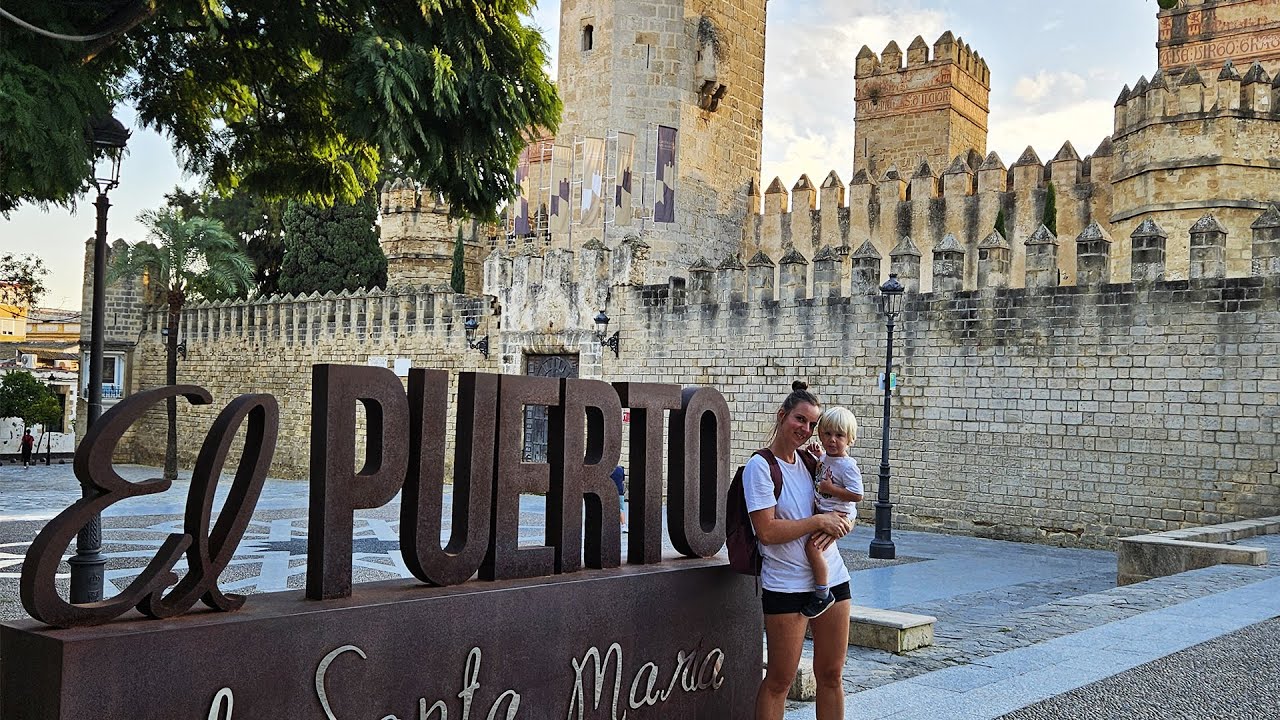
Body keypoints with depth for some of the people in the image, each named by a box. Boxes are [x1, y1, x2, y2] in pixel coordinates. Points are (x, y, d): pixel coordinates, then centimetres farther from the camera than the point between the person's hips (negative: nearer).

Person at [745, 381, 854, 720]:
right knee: (780, 680, 2)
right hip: (787, 586, -6)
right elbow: (767, 532, -18)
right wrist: (819, 521, -14)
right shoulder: (760, 466, -9)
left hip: (832, 578, 6)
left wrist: (838, 526, -7)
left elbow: (846, 512, 16)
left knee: (831, 675, 12)